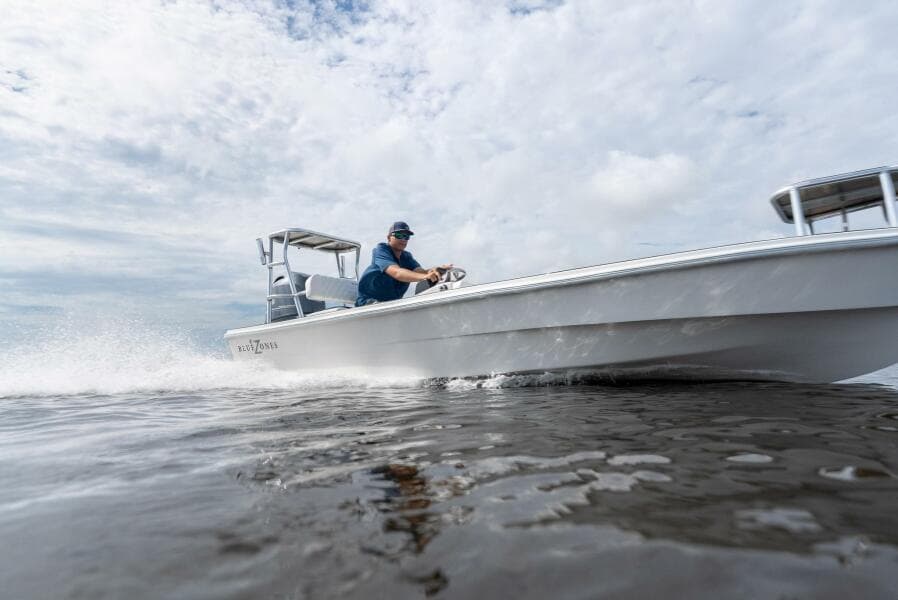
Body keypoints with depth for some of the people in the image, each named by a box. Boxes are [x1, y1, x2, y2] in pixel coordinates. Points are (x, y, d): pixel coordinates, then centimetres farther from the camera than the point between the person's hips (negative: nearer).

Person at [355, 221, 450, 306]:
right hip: (368, 303, -6)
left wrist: (430, 272, -35)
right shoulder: (380, 250, -12)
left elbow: (419, 270, -10)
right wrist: (424, 277, -46)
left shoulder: (406, 256, 10)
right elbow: (396, 272, -31)